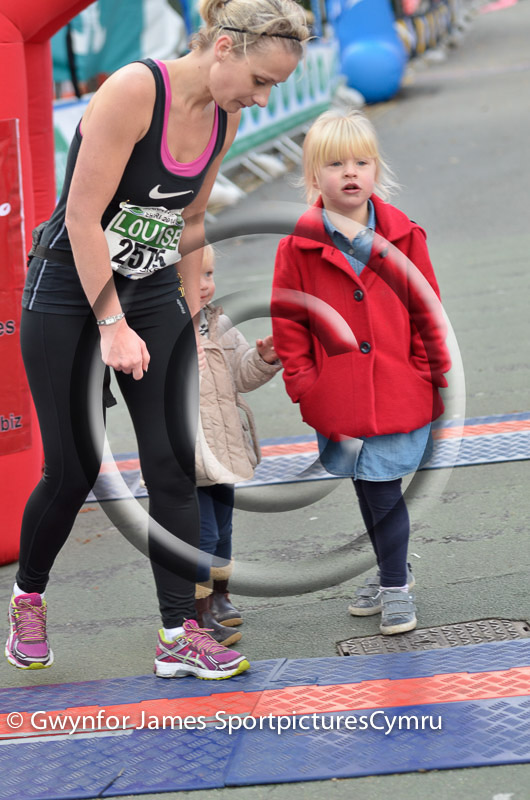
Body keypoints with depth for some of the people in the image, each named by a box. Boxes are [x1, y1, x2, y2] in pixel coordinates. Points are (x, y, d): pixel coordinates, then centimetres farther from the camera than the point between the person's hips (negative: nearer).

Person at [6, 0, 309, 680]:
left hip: (154, 295, 6)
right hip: (70, 294, -6)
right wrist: (113, 326, -23)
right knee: (75, 469, -1)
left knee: (174, 461, -4)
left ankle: (180, 634, -1)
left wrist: (191, 311, 14)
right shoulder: (134, 90, -23)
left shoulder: (224, 118, 0)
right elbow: (83, 218, -23)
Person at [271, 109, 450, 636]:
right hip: (339, 402, 1)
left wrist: (433, 375, 5)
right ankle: (393, 572, 31)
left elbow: (428, 313, 6)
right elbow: (287, 321, 3)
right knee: (371, 491, 12)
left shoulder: (403, 237, 1)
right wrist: (303, 382, -2)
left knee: (382, 490, -3)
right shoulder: (298, 246, -2)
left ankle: (394, 585, 12)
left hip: (398, 394, -1)